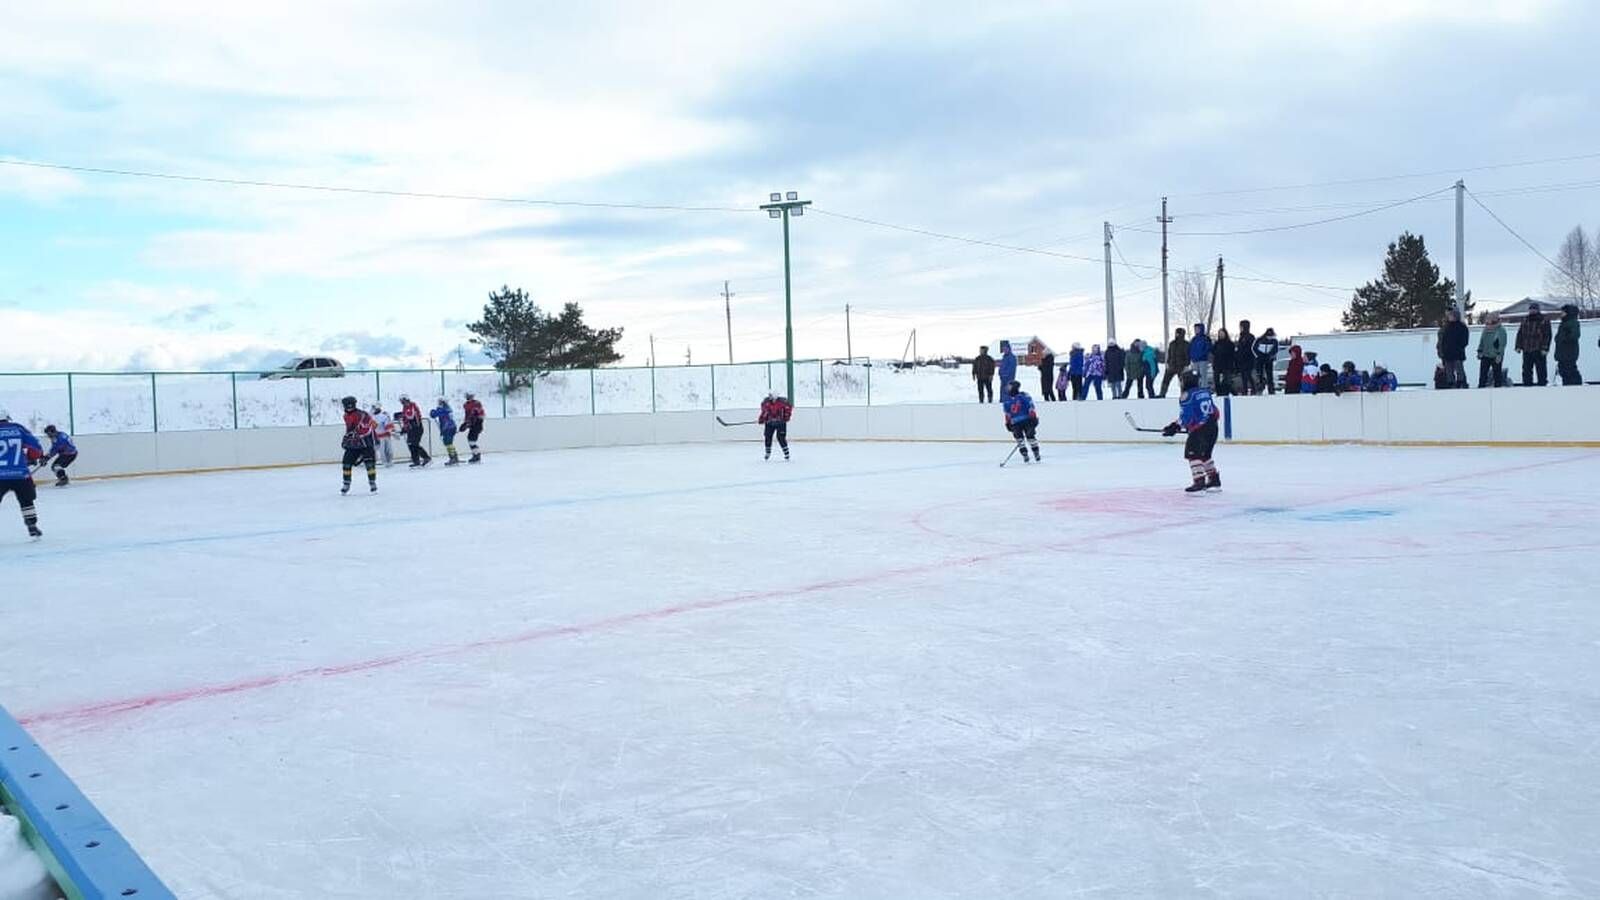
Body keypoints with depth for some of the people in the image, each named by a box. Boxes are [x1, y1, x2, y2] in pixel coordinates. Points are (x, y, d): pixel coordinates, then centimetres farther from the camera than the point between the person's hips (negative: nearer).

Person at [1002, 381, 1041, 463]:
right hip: (1016, 423, 5)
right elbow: (1007, 413, 18)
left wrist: (1033, 418, -17)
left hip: (1027, 420, -5)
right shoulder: (1007, 400, 9)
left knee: (1030, 436, -5)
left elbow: (1031, 407, -12)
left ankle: (1036, 453, 6)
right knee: (1019, 438, -4)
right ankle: (1024, 454, 2)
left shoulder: (1023, 396, -10)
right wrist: (1008, 422, 15)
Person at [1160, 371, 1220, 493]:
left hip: (1199, 429, -9)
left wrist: (1176, 427, -5)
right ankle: (1214, 480, 28)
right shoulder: (1205, 392, 14)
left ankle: (1199, 482, -18)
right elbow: (1214, 411, 20)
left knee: (1193, 453, -7)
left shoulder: (1186, 396, -10)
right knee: (1204, 454, 22)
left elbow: (1186, 417, -16)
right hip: (1212, 427, 9)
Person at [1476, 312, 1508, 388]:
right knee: (1482, 374, 5)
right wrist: (1480, 351, 12)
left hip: (1495, 357, -6)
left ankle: (1498, 387, 10)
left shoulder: (1501, 330, -9)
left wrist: (1499, 355, -20)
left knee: (1497, 374, 3)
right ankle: (1481, 387, 10)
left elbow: (1502, 344, -14)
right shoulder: (1486, 329, 10)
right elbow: (1481, 341, 19)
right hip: (1485, 356, 6)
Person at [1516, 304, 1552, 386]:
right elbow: (1520, 334, 17)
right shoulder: (1525, 321, 15)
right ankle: (1527, 384, 12)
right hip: (1526, 350, 5)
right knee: (1526, 370, 6)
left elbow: (1547, 336, -5)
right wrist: (1518, 346, 7)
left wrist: (1545, 348, -14)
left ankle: (1542, 384, 2)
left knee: (1541, 369, -2)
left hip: (1539, 351, -5)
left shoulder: (1544, 321, 1)